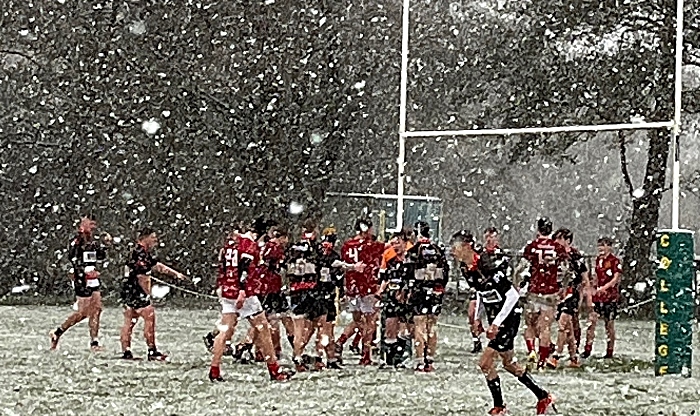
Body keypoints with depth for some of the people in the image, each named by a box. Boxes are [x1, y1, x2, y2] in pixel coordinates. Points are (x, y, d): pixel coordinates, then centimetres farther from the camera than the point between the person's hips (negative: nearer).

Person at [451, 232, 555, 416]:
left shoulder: (487, 267, -26)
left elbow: (513, 295, -25)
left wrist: (497, 323, -24)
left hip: (509, 319, -9)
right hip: (496, 320, 9)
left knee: (485, 363, -11)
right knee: (509, 364, 18)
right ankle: (543, 397, 30)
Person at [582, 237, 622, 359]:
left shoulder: (614, 261, -7)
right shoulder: (598, 259, 14)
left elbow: (616, 279, -14)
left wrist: (604, 287, -27)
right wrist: (593, 288, 10)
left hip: (610, 296, -5)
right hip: (597, 295, 5)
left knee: (609, 324, 3)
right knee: (591, 320, -6)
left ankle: (610, 351, 12)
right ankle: (587, 349, -4)